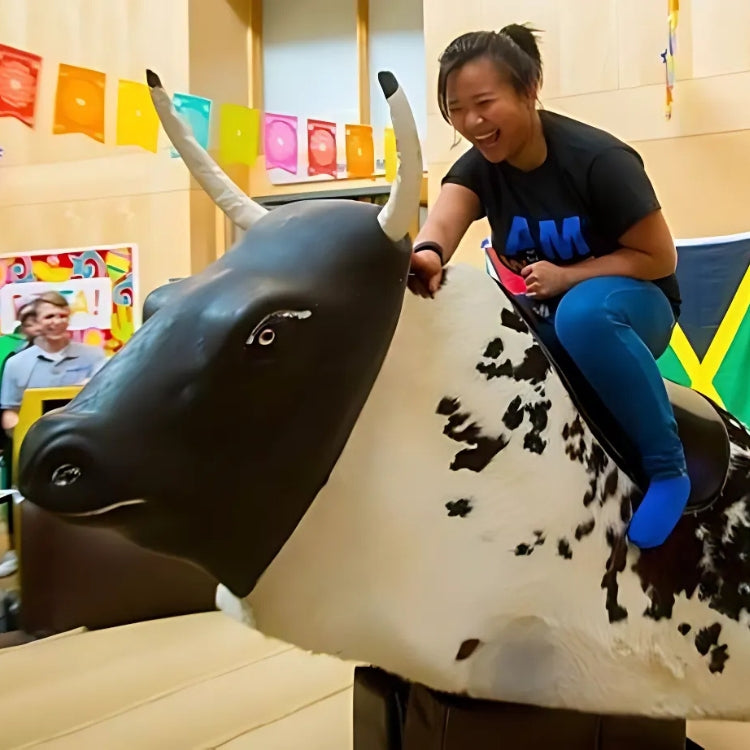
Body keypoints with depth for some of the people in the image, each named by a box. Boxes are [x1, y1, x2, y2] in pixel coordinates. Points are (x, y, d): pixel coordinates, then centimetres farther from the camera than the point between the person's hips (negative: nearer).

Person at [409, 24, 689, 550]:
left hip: (633, 305, -5)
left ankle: (668, 468, -22)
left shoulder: (597, 158, -20)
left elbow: (660, 258, -16)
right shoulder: (480, 165, -5)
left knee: (583, 312, -39)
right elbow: (446, 213, -28)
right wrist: (427, 251, -52)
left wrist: (566, 276, -27)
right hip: (543, 313, 6)